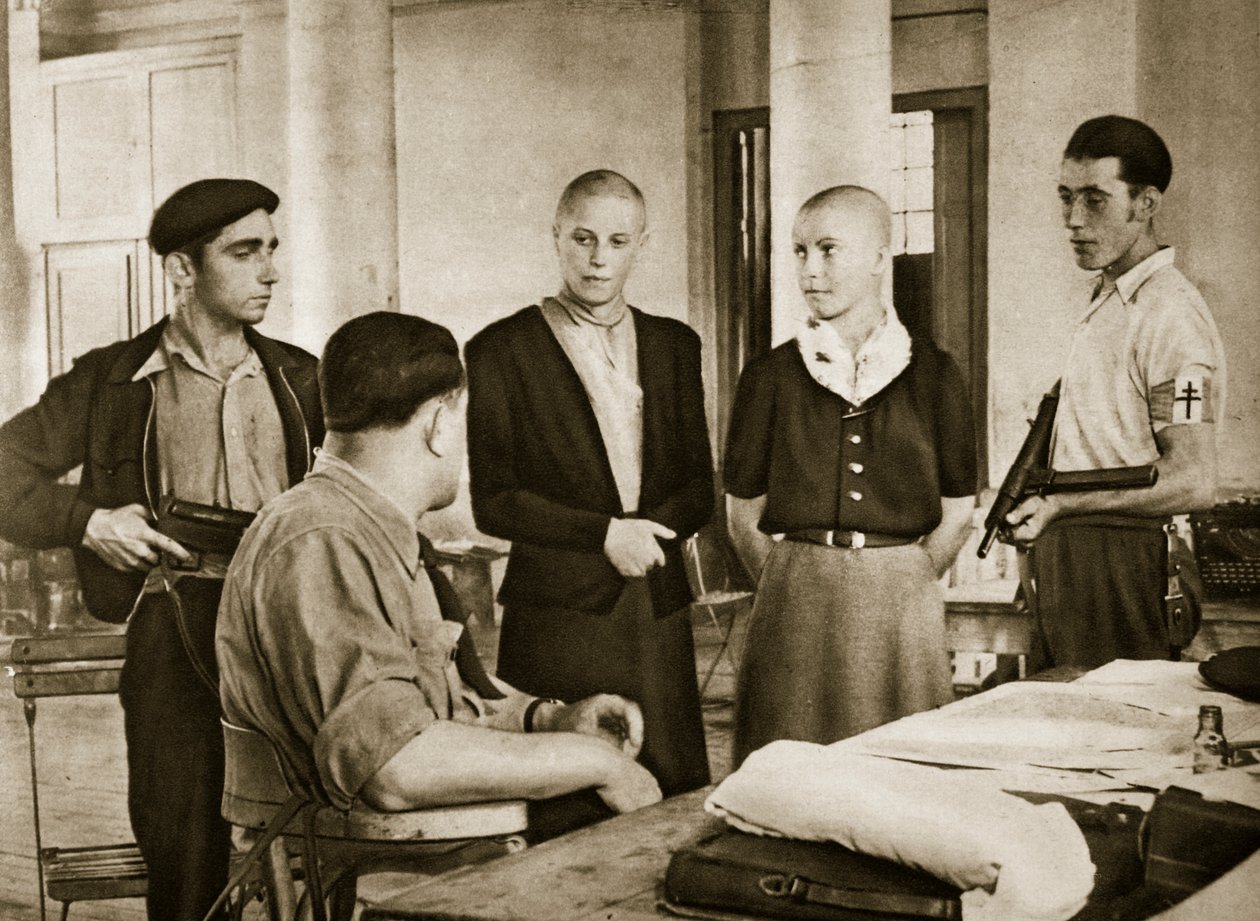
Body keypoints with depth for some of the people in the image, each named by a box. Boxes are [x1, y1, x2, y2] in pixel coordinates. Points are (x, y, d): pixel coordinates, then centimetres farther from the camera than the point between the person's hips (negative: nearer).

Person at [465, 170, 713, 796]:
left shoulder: (675, 346, 13)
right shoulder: (500, 350, 0)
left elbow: (698, 487, 12)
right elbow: (491, 502, -4)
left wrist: (653, 531, -8)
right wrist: (602, 534, -12)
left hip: (660, 610, 4)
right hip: (557, 611, -4)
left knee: (681, 802, 3)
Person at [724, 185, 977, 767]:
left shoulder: (933, 374, 6)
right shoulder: (771, 376, 5)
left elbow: (957, 513, 8)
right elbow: (742, 516, 8)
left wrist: (903, 584, 2)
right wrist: (796, 589, 2)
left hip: (903, 606, 0)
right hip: (794, 604, 0)